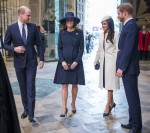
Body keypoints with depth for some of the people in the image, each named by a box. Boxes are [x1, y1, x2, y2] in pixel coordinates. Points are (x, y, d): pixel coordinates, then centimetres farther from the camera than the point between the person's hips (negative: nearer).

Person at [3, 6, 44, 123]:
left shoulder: (33, 27, 1)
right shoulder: (11, 28, -2)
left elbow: (39, 44, 4)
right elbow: (5, 44, 4)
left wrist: (41, 58, -2)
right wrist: (14, 49, -16)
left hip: (31, 62, -1)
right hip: (19, 62, 1)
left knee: (31, 88, -5)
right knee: (23, 88, 12)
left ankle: (31, 114, 0)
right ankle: (26, 109, 28)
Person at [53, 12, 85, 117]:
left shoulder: (79, 32, 0)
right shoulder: (62, 33, 4)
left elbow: (82, 48, -1)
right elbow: (59, 48, 3)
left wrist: (76, 61, -11)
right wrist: (62, 61, -10)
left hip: (76, 62, 0)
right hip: (64, 62, 0)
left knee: (75, 84, 9)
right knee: (64, 85, -1)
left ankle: (73, 104, 27)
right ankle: (64, 108, 2)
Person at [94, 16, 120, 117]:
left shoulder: (115, 34, -7)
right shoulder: (101, 35, 10)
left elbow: (117, 50, -10)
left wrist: (116, 63, -14)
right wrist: (96, 61, 15)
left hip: (111, 61, -6)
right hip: (103, 61, 6)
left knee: (110, 83, -2)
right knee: (106, 82, 9)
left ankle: (108, 105, 4)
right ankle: (112, 102, 25)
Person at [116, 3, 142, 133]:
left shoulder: (131, 25, -15)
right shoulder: (129, 25, 14)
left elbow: (128, 49, -21)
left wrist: (121, 67, -18)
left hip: (129, 68, -10)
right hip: (127, 67, 10)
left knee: (133, 97, -1)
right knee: (131, 96, 15)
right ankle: (133, 122, 27)